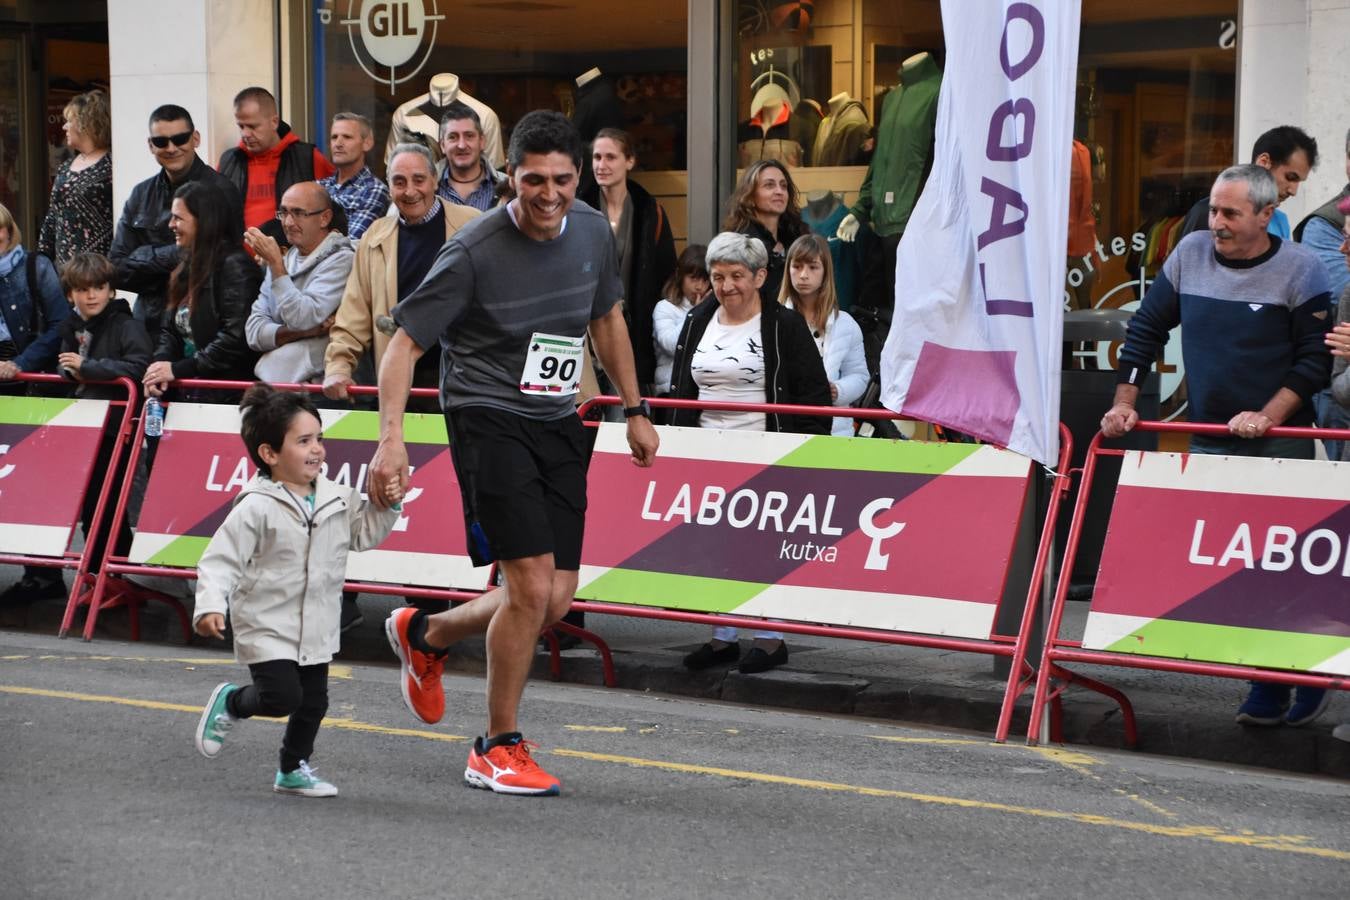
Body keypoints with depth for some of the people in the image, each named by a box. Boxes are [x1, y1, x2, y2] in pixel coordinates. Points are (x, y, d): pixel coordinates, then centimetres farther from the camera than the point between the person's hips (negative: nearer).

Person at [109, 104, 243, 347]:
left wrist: (148, 258, -6)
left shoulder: (220, 192, -7)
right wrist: (172, 257, -8)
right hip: (150, 325, 5)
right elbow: (116, 270, 5)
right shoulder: (140, 196, 11)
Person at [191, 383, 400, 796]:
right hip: (267, 626, -6)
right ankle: (229, 702, 15)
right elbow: (220, 561, -18)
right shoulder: (257, 508, -17)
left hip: (317, 630, 6)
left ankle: (293, 769, 30)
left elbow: (363, 533, 16)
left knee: (313, 702, 11)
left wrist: (387, 506, -1)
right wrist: (210, 606, -31)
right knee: (283, 696, -15)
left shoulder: (336, 499, 2)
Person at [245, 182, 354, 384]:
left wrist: (275, 263, -12)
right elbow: (253, 333, 8)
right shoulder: (286, 260, 16)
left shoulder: (341, 260, -4)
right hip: (267, 379, 5)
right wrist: (302, 332, -10)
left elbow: (302, 319, -14)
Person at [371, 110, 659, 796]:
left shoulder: (593, 232, 2)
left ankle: (423, 635, 31)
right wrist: (391, 438, -24)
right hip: (488, 418, -6)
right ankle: (497, 750, 3)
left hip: (558, 424, 6)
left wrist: (635, 411, 21)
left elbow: (607, 320, 20)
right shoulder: (474, 252, -16)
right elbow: (404, 342, -13)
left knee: (556, 600, 3)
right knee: (532, 584, -15)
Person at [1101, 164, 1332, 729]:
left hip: (1278, 446, -4)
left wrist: (1267, 417, -18)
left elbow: (1315, 359, -7)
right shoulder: (1190, 254, 4)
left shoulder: (1299, 270, -7)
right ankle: (1269, 687, 9)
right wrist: (1125, 402, 4)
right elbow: (1146, 329, 11)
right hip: (1207, 442, 4)